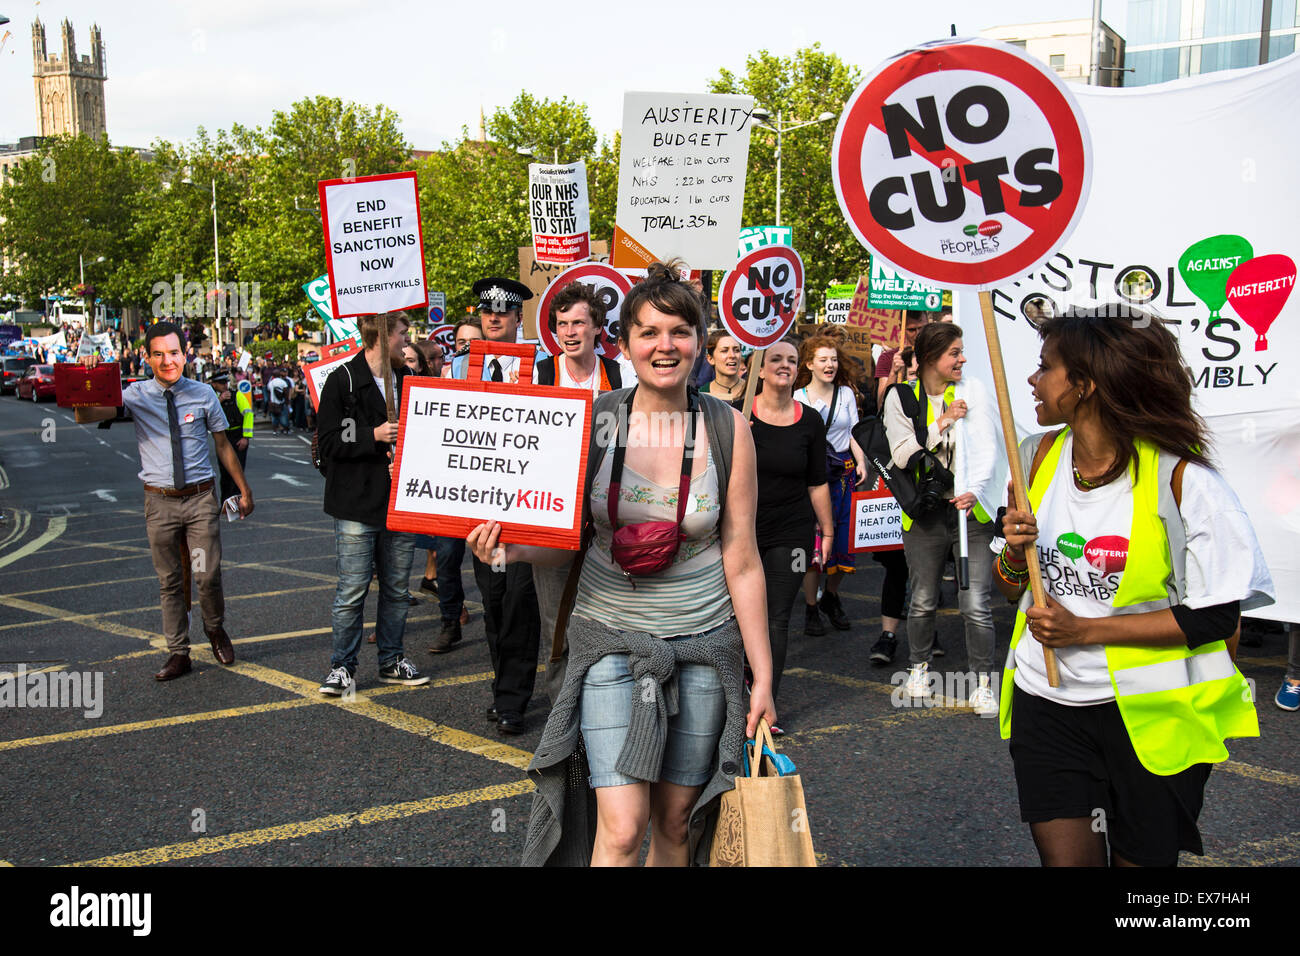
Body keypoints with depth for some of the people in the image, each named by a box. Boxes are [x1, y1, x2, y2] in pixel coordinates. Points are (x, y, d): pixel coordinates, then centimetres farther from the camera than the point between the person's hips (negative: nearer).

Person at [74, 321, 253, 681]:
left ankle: (216, 630, 28)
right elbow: (85, 416, -13)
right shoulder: (136, 395, -2)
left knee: (208, 575, -1)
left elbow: (223, 445, 9)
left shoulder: (203, 394, 1)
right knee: (169, 581, 8)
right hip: (160, 501, 0)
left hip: (200, 498, 0)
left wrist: (244, 490, 12)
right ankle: (178, 654, 19)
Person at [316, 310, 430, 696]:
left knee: (397, 588, 11)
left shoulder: (406, 380, 11)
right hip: (357, 505, -5)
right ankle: (342, 667, 10)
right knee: (352, 590, -2)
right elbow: (328, 442, -9)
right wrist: (374, 436, -18)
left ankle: (391, 660, 23)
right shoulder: (343, 381, -5)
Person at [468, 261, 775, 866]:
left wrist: (763, 676, -1)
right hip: (612, 640, -1)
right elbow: (566, 541, 3)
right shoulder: (593, 421, -4)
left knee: (676, 824, 11)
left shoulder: (727, 430, -5)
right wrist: (509, 547, -18)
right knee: (622, 828, -9)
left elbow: (742, 563, -2)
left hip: (703, 645, 1)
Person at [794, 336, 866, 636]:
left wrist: (861, 462, -2)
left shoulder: (846, 393, 11)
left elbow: (853, 432, 11)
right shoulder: (797, 397, 1)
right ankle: (811, 606, 7)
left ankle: (831, 596, 25)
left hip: (843, 472, 3)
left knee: (844, 536, 2)